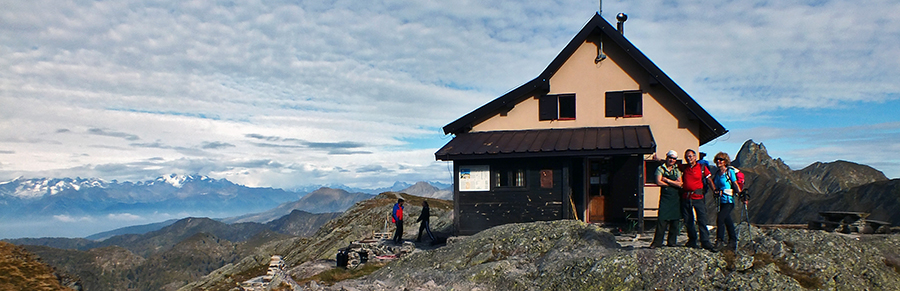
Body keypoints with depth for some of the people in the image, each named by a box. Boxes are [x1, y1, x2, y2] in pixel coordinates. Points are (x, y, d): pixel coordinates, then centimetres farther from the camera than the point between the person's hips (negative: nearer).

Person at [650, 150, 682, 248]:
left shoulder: (677, 170, 12)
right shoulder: (660, 169, 5)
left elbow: (679, 184, -2)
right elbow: (659, 182, -9)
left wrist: (666, 180, -7)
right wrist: (673, 183, -5)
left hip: (675, 198, 3)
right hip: (664, 197, -3)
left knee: (675, 220, 4)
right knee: (661, 220, -9)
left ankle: (671, 241, 14)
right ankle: (657, 242, -5)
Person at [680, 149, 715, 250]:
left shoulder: (702, 167, 4)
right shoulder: (684, 167, 12)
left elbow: (709, 180, 4)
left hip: (698, 197, -3)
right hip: (686, 197, 3)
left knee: (702, 220, -8)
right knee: (688, 220, 6)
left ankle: (705, 241, -6)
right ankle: (692, 240, 17)